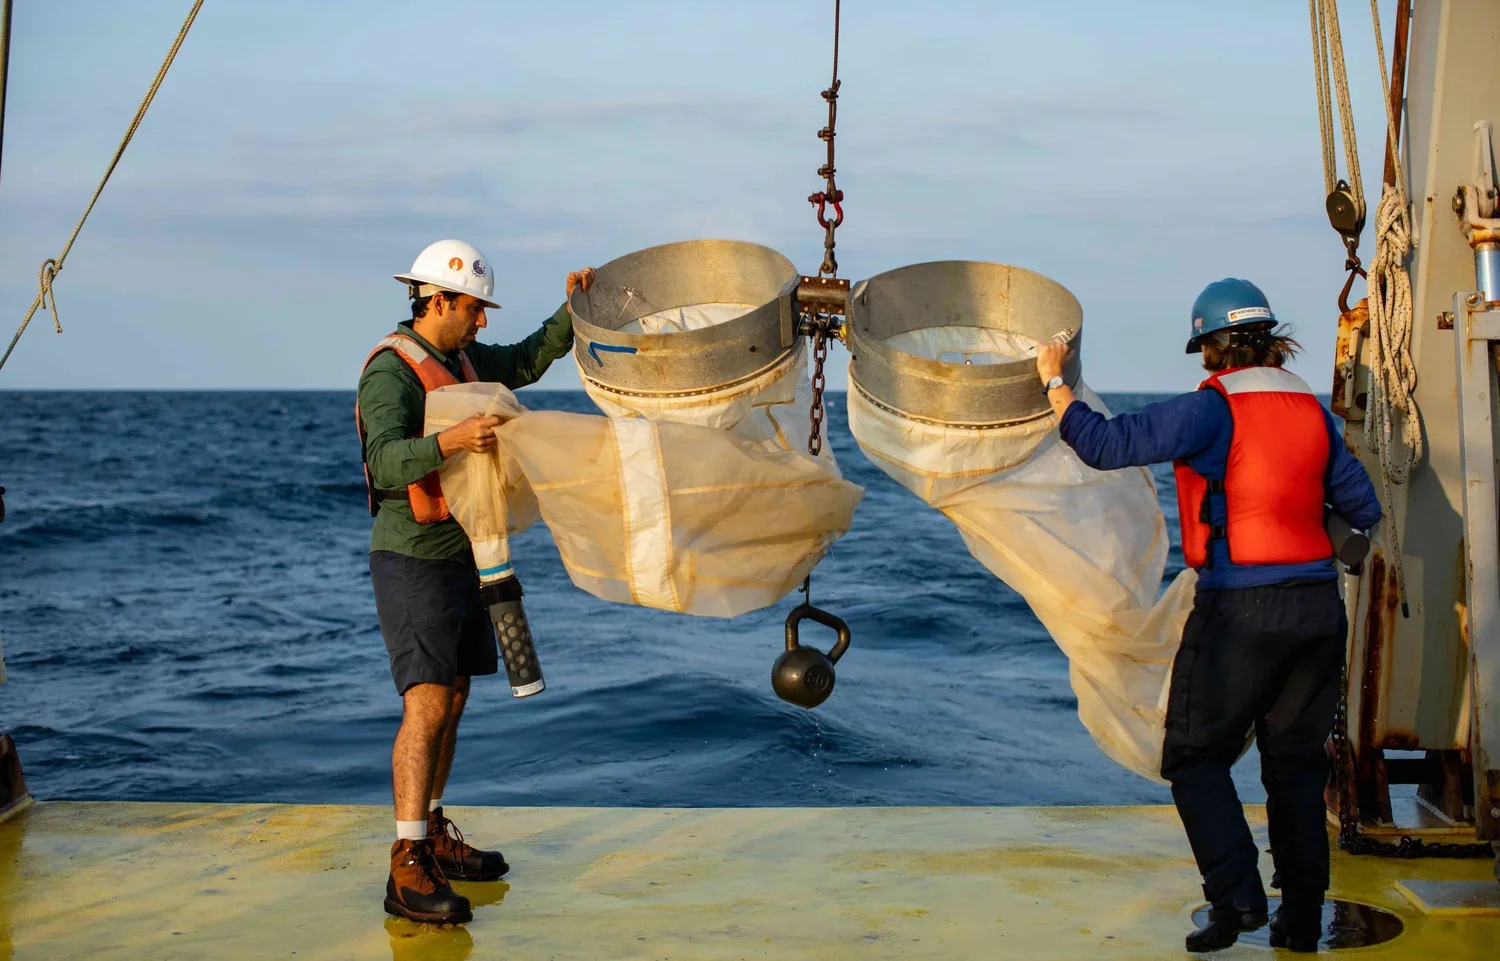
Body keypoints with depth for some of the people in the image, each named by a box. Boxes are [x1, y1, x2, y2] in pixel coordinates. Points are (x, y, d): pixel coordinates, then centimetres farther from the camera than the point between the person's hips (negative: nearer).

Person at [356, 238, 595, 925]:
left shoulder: (459, 359, 10)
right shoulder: (391, 371, -18)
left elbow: (529, 361, 25)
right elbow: (385, 462, -32)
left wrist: (572, 307, 10)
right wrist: (450, 441, -49)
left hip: (461, 556, 9)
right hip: (413, 560, -9)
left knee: (452, 700, 14)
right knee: (427, 706, -16)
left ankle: (433, 838, 26)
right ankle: (408, 873, -16)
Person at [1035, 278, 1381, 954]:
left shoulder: (1211, 410, -10)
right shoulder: (1312, 410, 8)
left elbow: (1104, 446, -15)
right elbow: (1363, 509, 14)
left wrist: (1054, 383, -1)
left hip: (1239, 607, -6)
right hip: (1318, 605, 6)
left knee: (1196, 758, 6)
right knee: (1296, 762, 14)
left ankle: (1236, 898, -6)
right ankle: (1302, 918, 16)